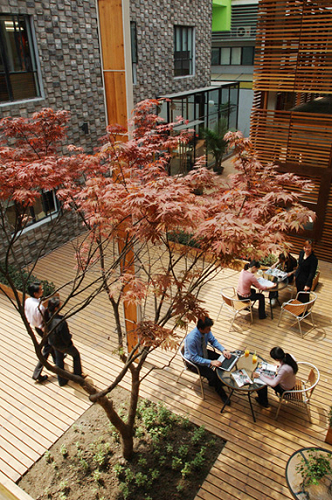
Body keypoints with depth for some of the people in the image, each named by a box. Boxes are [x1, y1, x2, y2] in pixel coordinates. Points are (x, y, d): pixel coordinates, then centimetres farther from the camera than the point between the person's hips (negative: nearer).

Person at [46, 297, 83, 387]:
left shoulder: (47, 315, -24)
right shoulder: (61, 323, -43)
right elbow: (66, 339, -29)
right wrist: (70, 335, -9)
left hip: (53, 343, 6)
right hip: (63, 345, -6)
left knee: (59, 359, 29)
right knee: (76, 355, 24)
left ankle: (61, 380, 48)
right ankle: (77, 376, 41)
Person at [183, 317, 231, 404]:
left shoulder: (206, 331, -19)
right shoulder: (191, 338, -37)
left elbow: (213, 340, -1)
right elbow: (194, 358, -30)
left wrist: (223, 350, -16)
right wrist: (211, 362, -35)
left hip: (203, 353, 7)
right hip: (193, 361, -7)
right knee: (212, 375, -19)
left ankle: (214, 382, 18)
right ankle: (221, 393, 9)